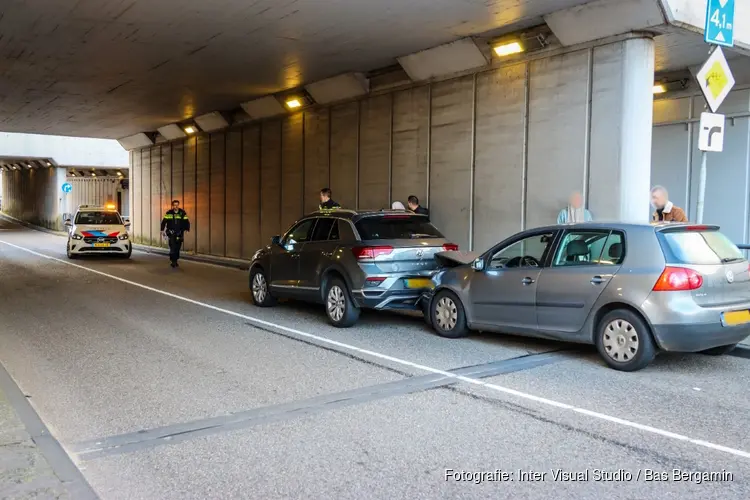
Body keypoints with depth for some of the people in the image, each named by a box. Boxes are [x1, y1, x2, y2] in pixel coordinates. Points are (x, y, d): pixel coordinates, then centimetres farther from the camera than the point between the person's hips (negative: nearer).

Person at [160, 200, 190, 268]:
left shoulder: (182, 213, 0)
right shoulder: (169, 213, -2)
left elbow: (186, 221, 1)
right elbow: (164, 221, 1)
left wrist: (187, 229, -14)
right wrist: (162, 230, -6)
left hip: (179, 233, 2)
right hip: (171, 233, -2)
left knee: (177, 248, 8)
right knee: (173, 247, -11)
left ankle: (175, 261, 21)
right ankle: (172, 261, -5)